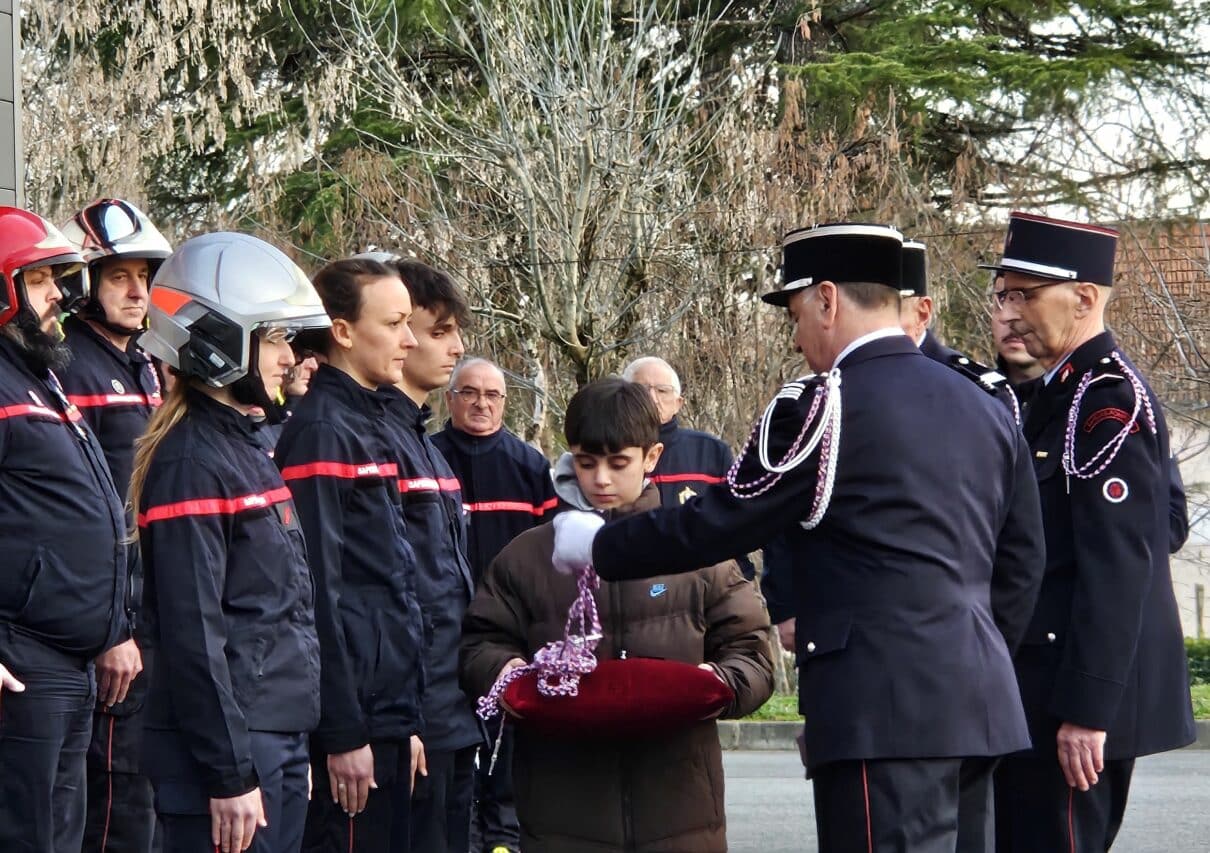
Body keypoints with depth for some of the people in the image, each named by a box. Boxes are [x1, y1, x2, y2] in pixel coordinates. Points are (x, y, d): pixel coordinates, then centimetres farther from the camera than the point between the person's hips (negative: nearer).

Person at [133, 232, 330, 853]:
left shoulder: (245, 447, 16)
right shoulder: (191, 464, -14)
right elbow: (192, 633, -19)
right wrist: (231, 773, -20)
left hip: (279, 740, 9)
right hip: (230, 751, -9)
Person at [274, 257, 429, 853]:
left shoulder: (368, 423, 17)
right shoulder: (321, 430, -12)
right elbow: (317, 591, -18)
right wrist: (343, 732, -20)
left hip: (386, 715, 9)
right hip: (353, 718, -9)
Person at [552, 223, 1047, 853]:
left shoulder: (823, 407, -8)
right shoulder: (985, 410, 13)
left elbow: (713, 524, -4)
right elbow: (1021, 563, 16)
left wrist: (596, 546, 10)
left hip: (885, 709, -8)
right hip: (976, 703, 8)